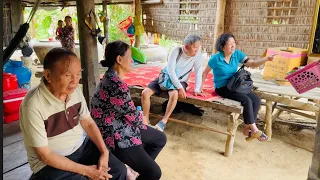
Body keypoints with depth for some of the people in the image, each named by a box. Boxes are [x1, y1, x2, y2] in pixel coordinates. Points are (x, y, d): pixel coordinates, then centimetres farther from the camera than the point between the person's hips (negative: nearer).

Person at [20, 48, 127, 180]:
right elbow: (44, 155, -21)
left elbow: (88, 123, 4)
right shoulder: (33, 105, -25)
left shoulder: (76, 91, -7)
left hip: (81, 147, 5)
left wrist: (104, 151, -9)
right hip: (50, 162, -5)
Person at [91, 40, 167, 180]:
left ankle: (139, 165, 27)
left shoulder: (111, 76, 3)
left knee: (160, 139, 17)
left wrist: (137, 114, 0)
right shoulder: (117, 85, -29)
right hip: (115, 135, -10)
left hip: (121, 125, 10)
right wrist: (142, 117, 3)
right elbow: (133, 116, -17)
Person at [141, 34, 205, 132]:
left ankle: (163, 122, -25)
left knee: (174, 94, -37)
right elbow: (171, 71, -24)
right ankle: (146, 121, -6)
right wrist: (180, 88, -30)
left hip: (180, 81, 0)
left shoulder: (198, 56, -15)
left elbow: (198, 72, -7)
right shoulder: (176, 51, -19)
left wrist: (197, 89, -16)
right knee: (145, 92, -17)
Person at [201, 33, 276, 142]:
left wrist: (266, 59, -23)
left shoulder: (237, 54, 0)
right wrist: (200, 88, -6)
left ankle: (247, 129, -4)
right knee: (246, 100, -26)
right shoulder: (216, 58, -13)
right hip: (222, 88, -6)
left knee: (256, 100, -13)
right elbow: (205, 73, -3)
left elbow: (252, 64, -6)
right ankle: (254, 129, -13)